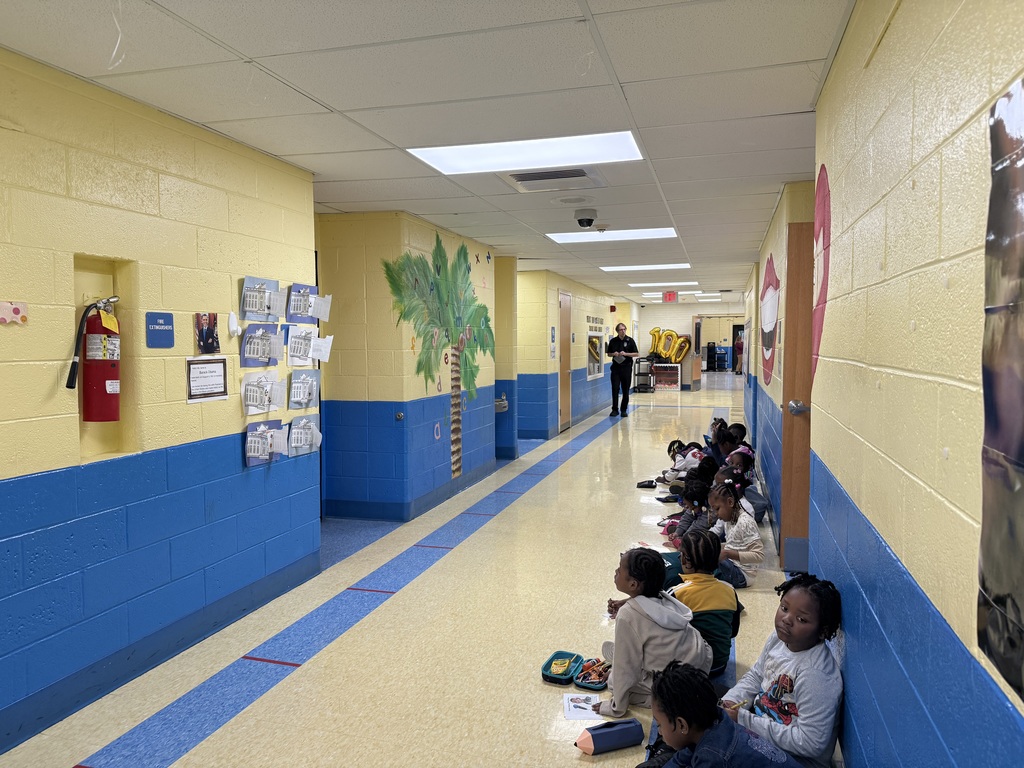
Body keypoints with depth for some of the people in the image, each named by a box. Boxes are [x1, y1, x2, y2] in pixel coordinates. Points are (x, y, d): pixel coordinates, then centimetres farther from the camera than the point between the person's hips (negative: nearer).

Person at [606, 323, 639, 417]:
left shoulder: (630, 341, 0)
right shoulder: (613, 341, 5)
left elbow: (637, 354, 0)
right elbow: (609, 353, 14)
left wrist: (625, 354, -13)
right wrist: (614, 354, -8)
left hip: (626, 367, -1)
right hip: (616, 367, 1)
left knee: (625, 390, 4)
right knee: (615, 389, -3)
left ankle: (624, 410, 13)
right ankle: (615, 409, 4)